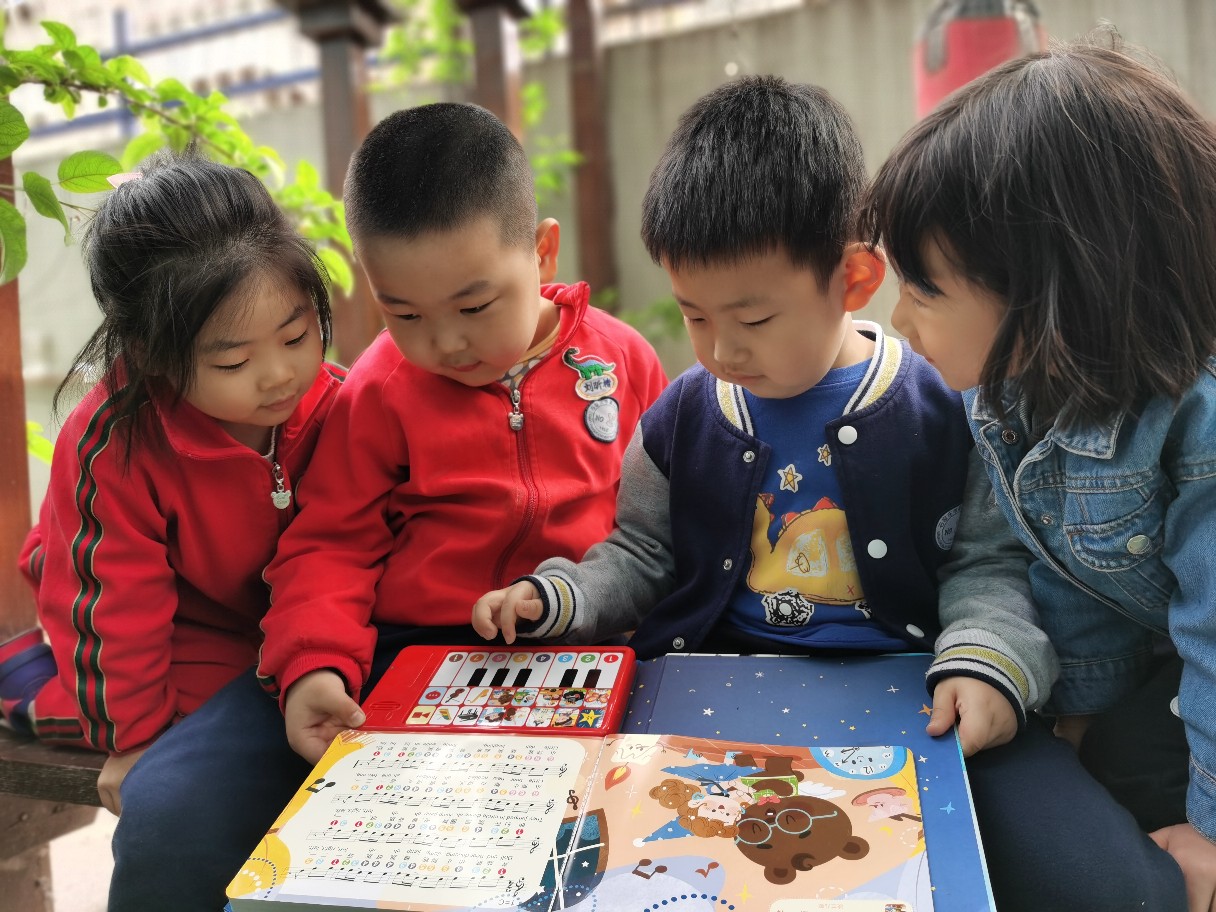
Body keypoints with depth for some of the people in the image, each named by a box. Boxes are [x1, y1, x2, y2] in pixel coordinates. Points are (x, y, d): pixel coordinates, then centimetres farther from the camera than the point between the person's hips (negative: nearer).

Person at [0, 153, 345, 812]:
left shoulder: (336, 405, -20)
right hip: (176, 634, -2)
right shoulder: (109, 445, -31)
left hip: (284, 620, 3)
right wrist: (133, 737, -11)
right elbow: (112, 600, -20)